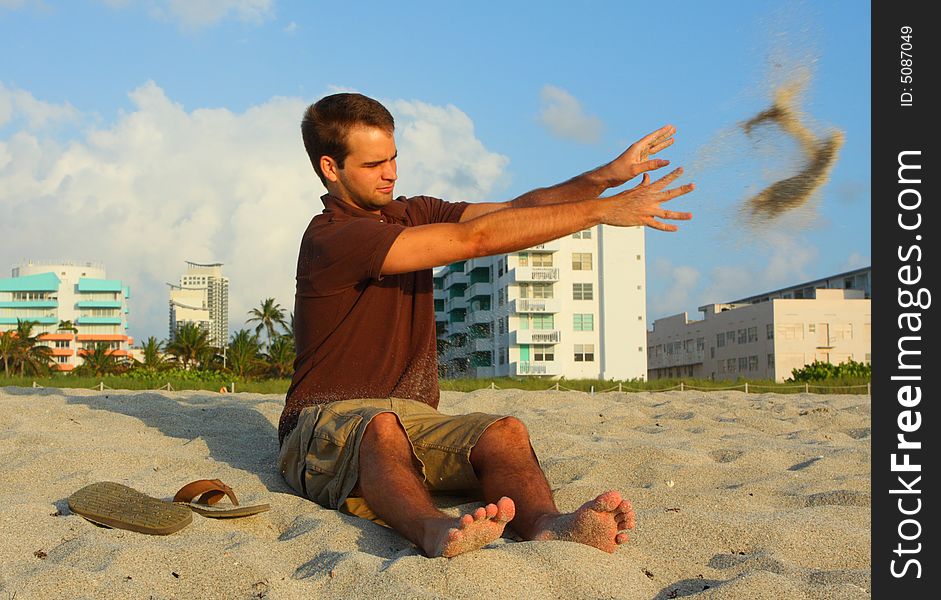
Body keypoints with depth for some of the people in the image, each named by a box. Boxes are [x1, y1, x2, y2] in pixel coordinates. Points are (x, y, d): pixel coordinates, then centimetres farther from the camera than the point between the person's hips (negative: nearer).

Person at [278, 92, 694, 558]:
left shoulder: (411, 215, 14)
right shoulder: (331, 239, -13)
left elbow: (515, 209, 3)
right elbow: (474, 238, -20)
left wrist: (606, 176, -14)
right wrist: (601, 211, -20)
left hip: (412, 417, 6)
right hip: (327, 423, -6)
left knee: (505, 432, -25)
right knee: (380, 427, -40)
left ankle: (546, 525, -55)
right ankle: (435, 532, -68)